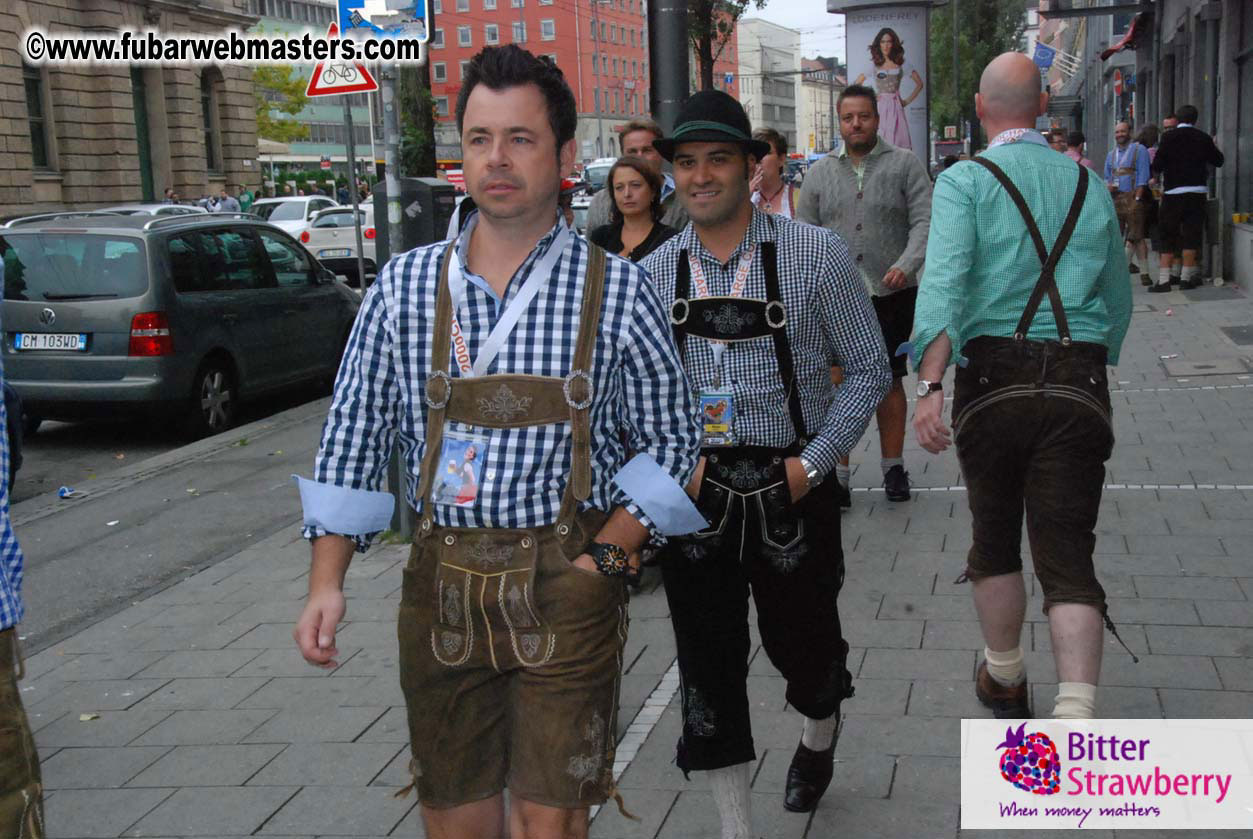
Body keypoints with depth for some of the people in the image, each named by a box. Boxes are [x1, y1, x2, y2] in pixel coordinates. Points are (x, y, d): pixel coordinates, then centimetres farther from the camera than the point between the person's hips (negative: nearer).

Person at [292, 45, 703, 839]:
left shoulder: (618, 290, -3)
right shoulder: (405, 286, 2)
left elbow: (672, 443, 3)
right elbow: (353, 444, 5)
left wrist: (604, 558, -7)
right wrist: (327, 582, -2)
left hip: (565, 586, -2)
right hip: (440, 585, 2)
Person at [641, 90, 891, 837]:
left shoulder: (816, 255, -7)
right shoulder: (653, 275, 2)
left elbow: (868, 369, -3)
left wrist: (813, 464, -10)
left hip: (790, 486, -2)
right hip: (694, 490, 2)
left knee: (802, 639, 14)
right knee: (708, 659, 3)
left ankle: (820, 734, 50)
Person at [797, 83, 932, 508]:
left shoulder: (905, 164, 4)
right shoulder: (820, 172, 11)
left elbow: (924, 221, -4)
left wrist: (906, 265, -19)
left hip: (891, 293, -1)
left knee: (890, 381, 8)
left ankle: (893, 466, 20)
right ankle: (837, 473, 5)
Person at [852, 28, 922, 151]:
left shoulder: (901, 65, 7)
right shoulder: (874, 65, 8)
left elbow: (919, 83, 12)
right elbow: (856, 84, 14)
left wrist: (907, 101, 6)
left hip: (896, 108, 0)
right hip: (880, 109, 0)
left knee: (898, 143, -8)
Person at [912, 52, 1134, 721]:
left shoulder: (964, 181, -1)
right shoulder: (1090, 186, 13)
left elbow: (945, 279, -18)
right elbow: (1118, 298, 20)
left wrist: (929, 385, -27)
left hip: (993, 380, -2)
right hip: (1080, 387, 2)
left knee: (995, 540, 18)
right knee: (1067, 555, 2)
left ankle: (1004, 680, 36)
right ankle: (1076, 715, -13)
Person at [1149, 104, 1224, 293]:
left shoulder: (1168, 137, -6)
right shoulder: (1203, 138, 1)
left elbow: (1157, 166, -9)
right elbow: (1218, 161, 12)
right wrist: (1214, 147, 30)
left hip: (1173, 192, -1)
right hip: (1197, 191, 2)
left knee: (1168, 236, 3)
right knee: (1191, 234, 7)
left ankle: (1163, 279, -3)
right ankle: (1187, 277, 6)